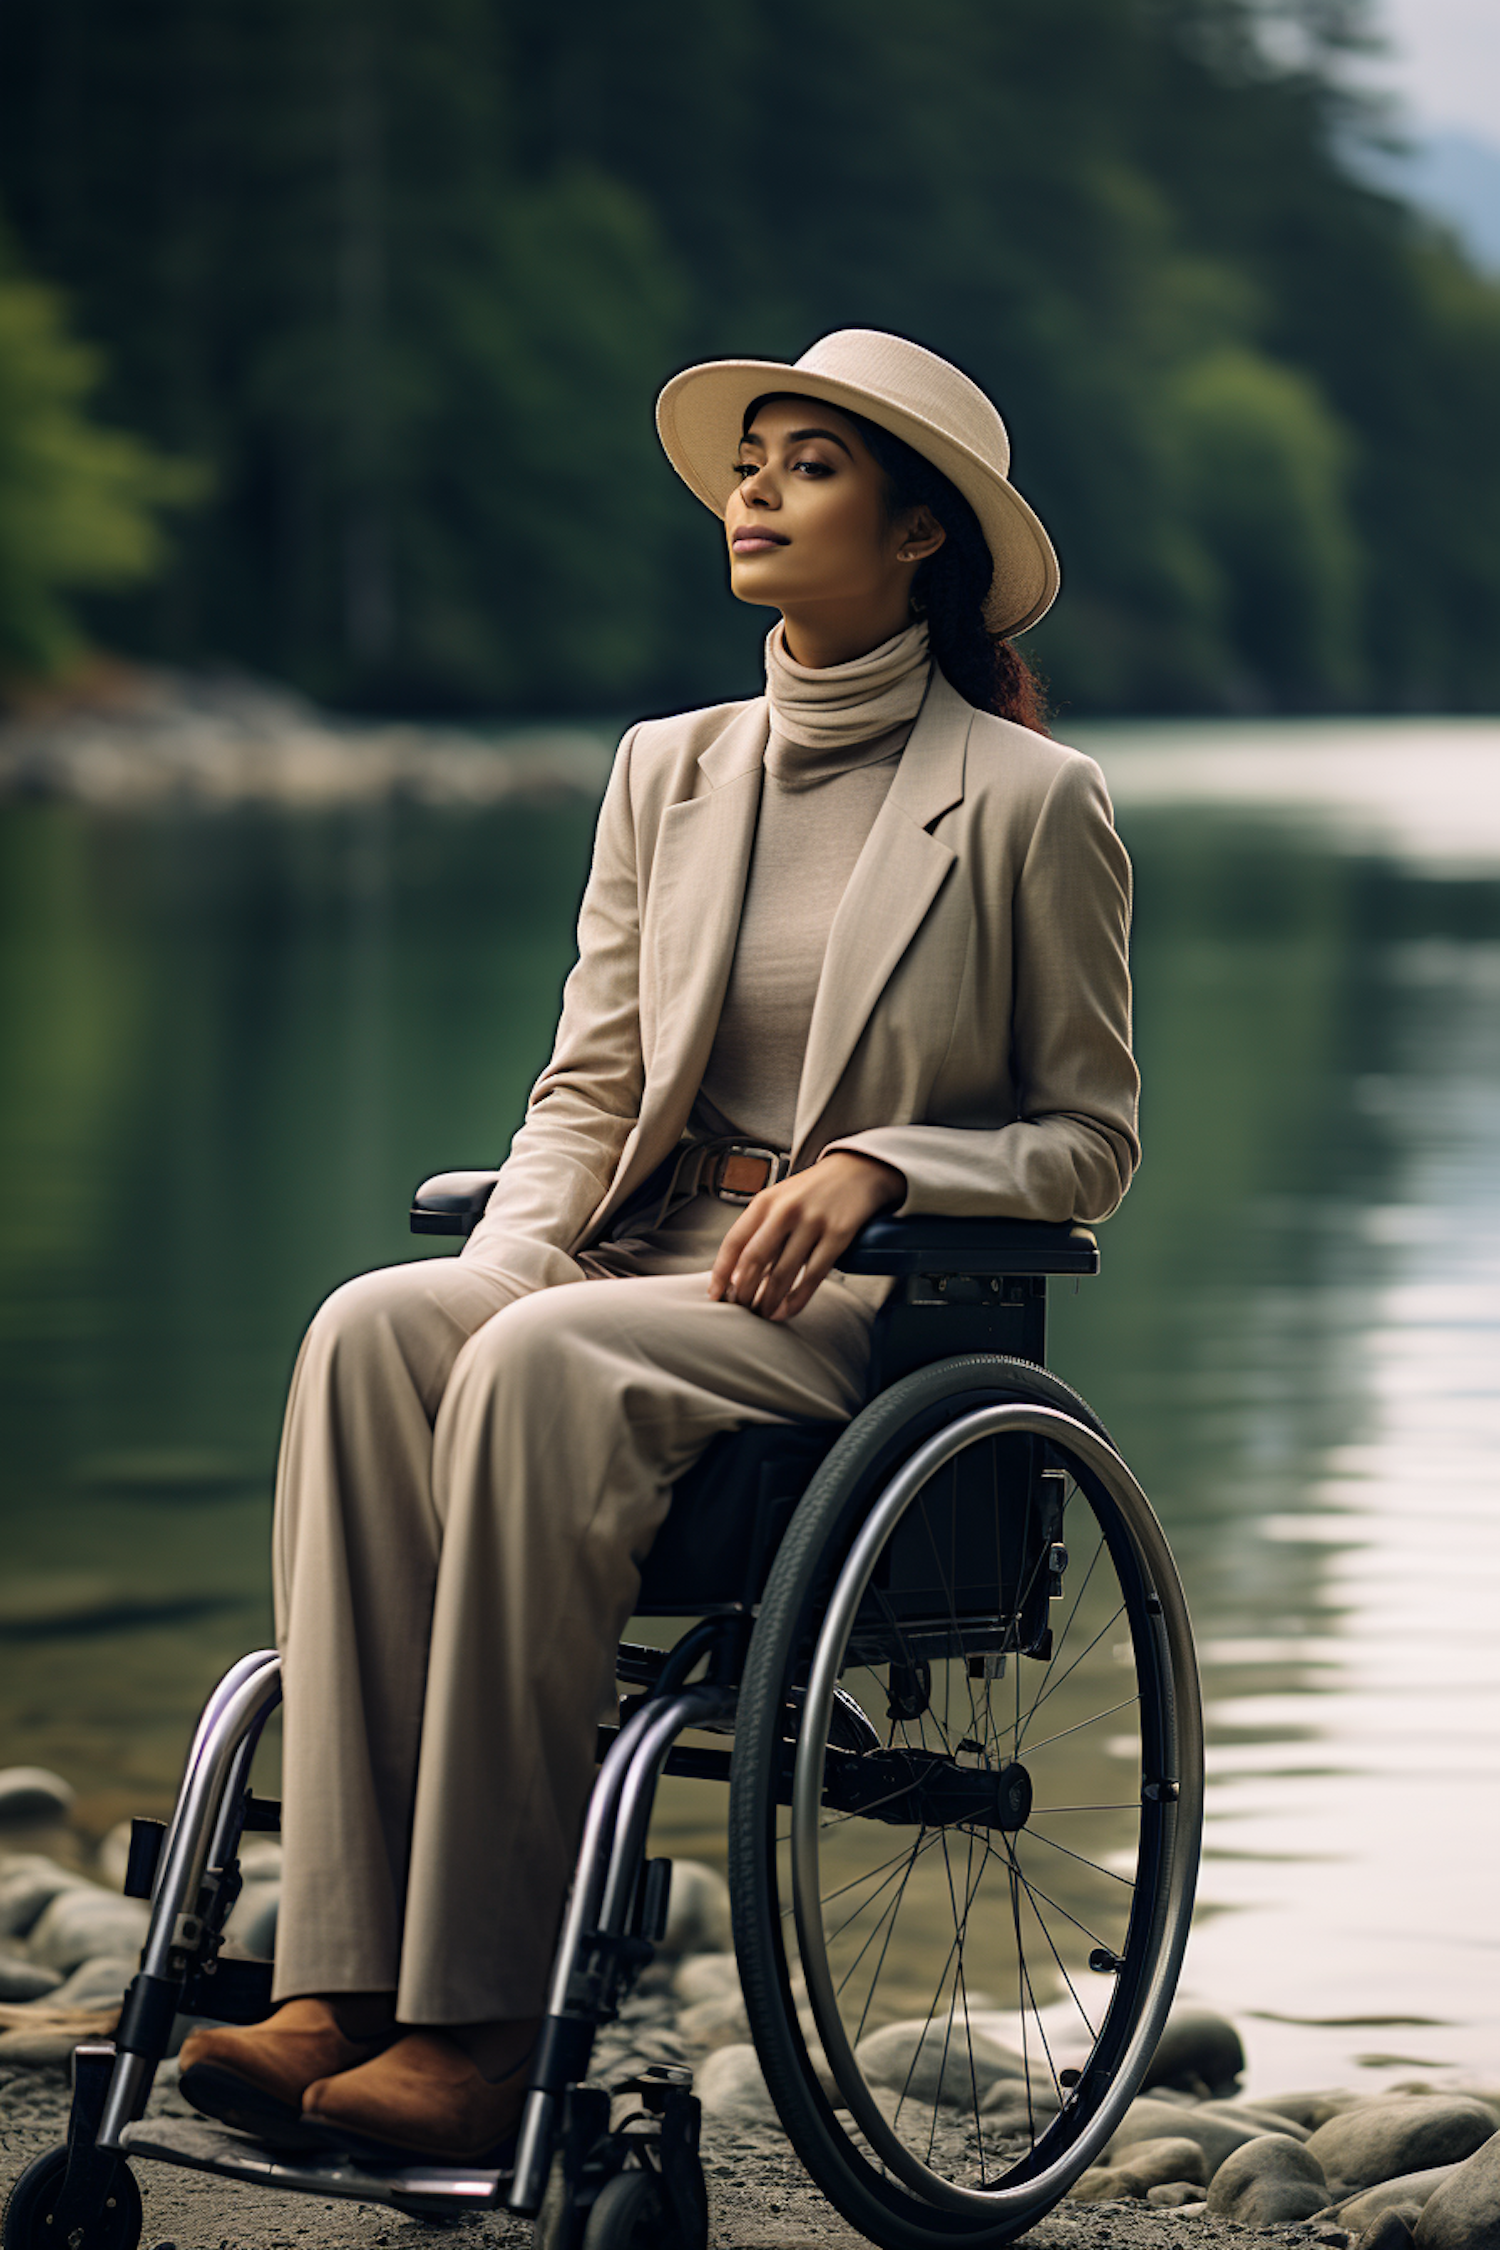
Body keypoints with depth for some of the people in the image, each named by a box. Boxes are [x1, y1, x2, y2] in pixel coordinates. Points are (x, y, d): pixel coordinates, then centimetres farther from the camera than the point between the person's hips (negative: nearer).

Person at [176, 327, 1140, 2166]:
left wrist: (875, 1168, -14)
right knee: (370, 1329, -29)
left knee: (540, 1370, -35)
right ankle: (338, 1983, -36)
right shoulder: (667, 772, 17)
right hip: (640, 1263, 5)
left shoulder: (1029, 802, 1)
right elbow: (587, 1086, 15)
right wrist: (510, 1253, -6)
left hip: (882, 1306, -5)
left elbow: (1091, 1140, 4)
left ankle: (481, 2020, -36)